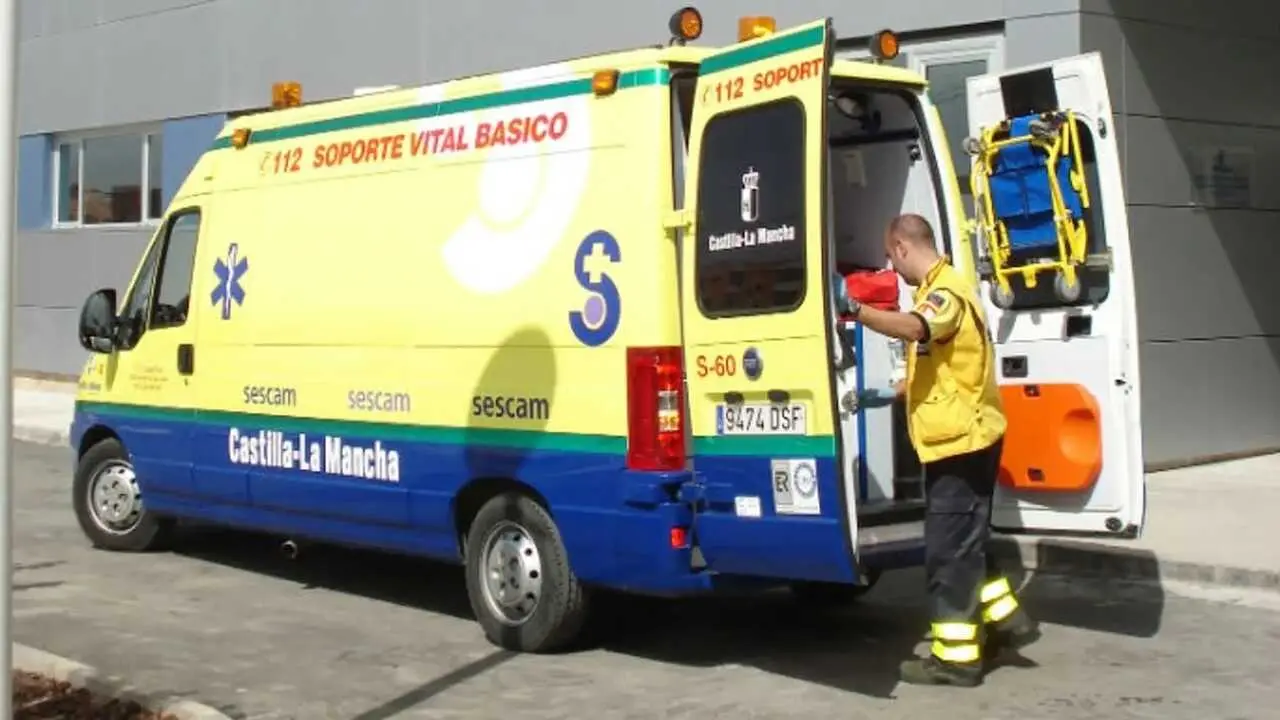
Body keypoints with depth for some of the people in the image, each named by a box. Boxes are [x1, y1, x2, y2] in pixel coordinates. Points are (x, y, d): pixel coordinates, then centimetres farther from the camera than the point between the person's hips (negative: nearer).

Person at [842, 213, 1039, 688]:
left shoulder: (946, 291, -16)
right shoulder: (936, 291, 19)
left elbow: (913, 328, -40)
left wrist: (854, 311, -48)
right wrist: (890, 395, 26)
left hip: (959, 440, -11)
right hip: (958, 438, 11)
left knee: (948, 549, -5)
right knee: (962, 543, 19)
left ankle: (955, 656, 1)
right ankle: (1004, 619, 28)